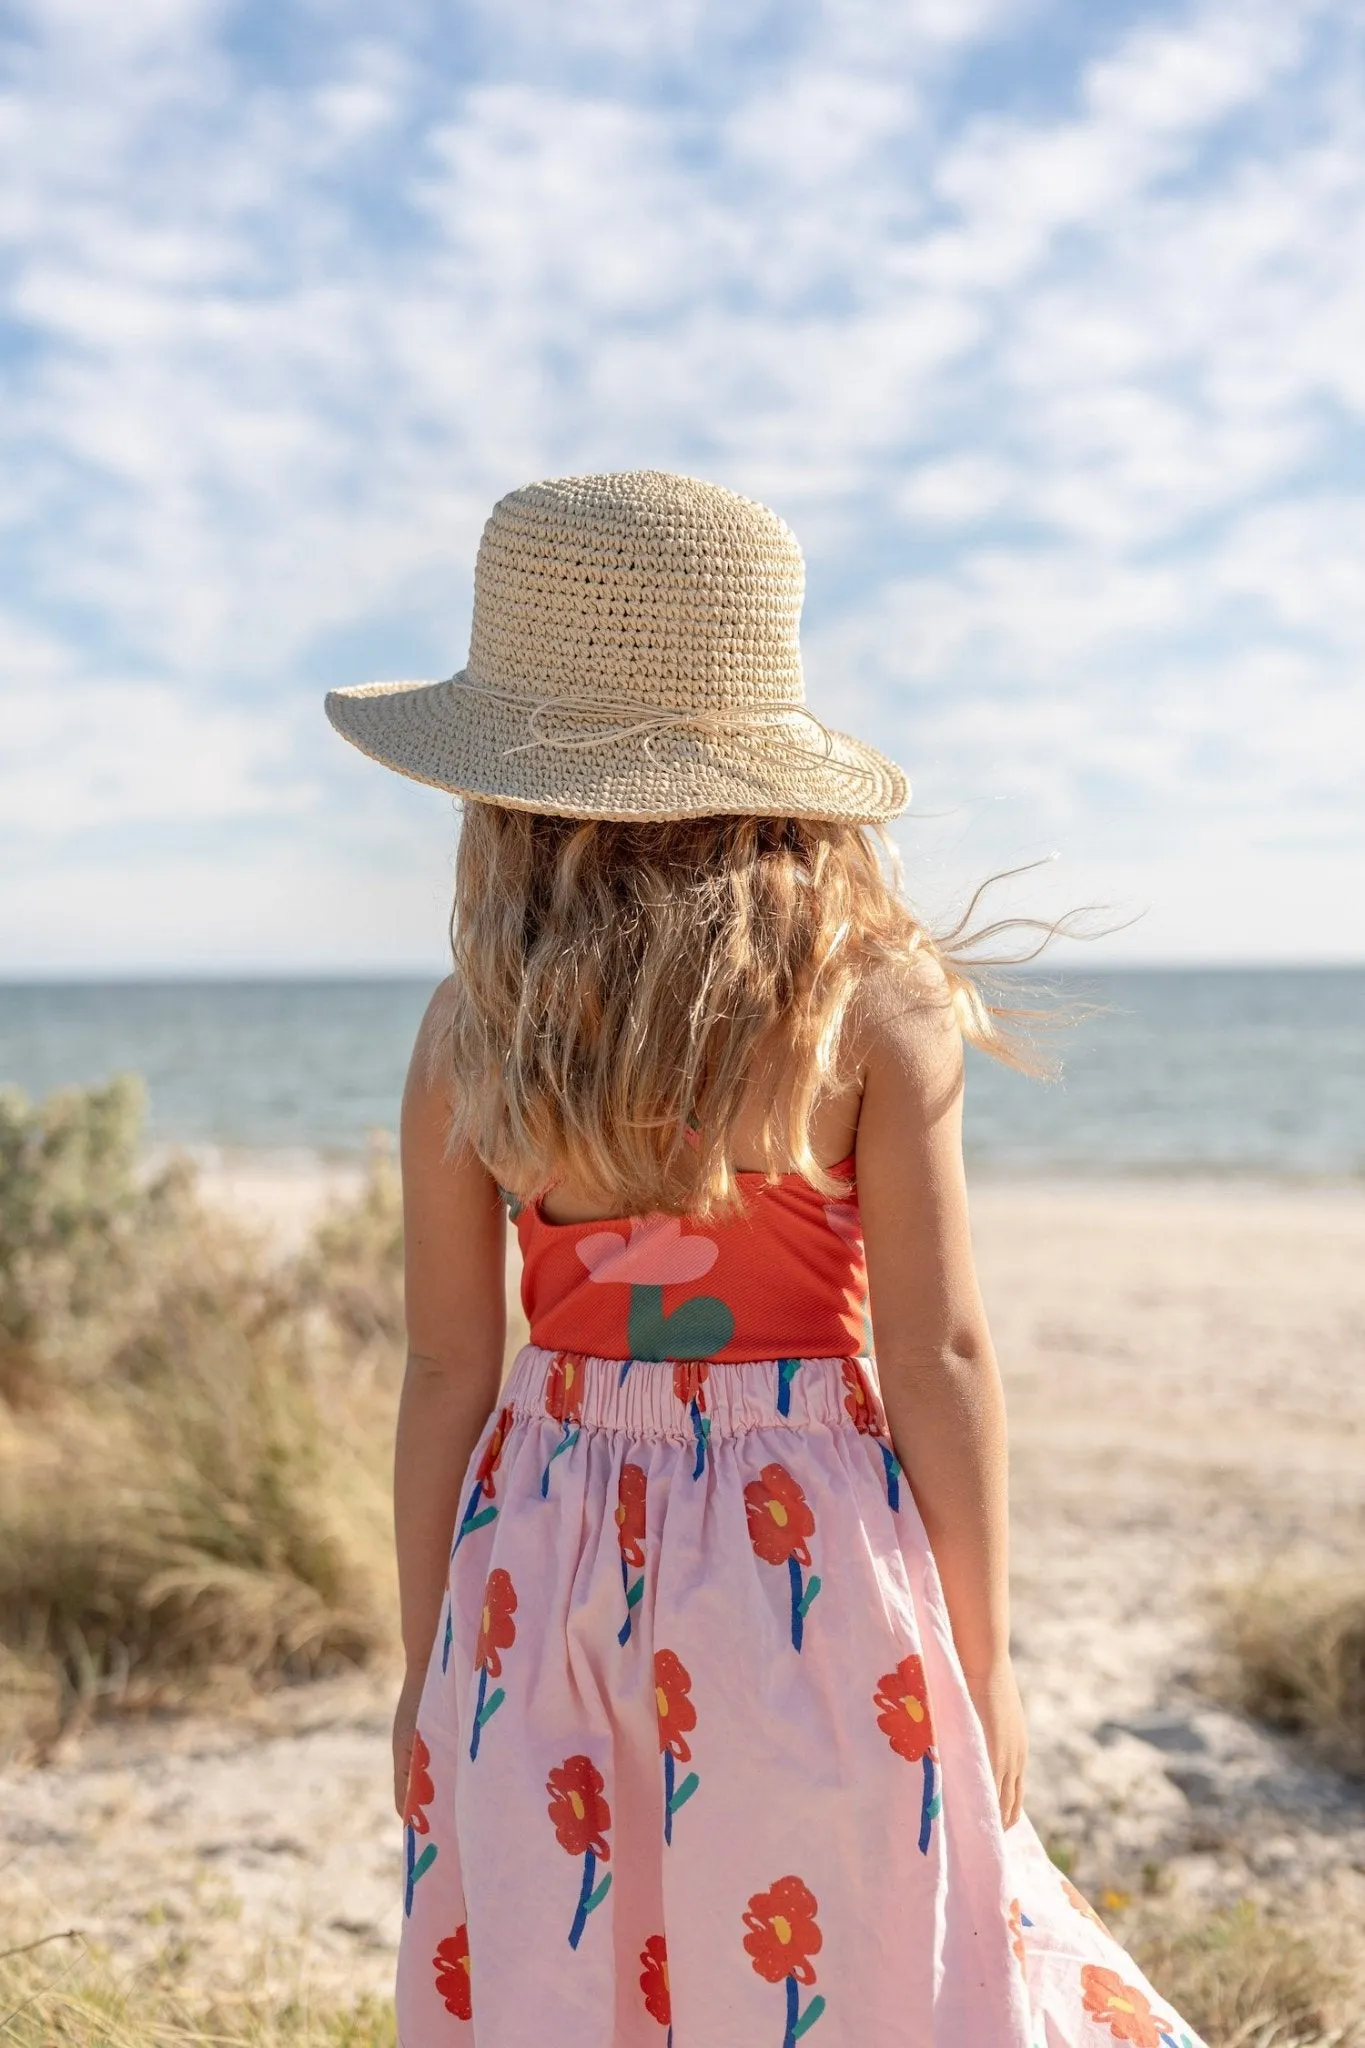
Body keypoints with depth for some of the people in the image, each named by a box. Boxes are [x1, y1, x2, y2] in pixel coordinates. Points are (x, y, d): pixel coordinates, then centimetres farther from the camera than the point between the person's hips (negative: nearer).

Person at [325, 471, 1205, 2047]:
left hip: (546, 1561, 2)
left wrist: (427, 1668, 11)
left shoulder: (471, 1034, -5)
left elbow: (445, 1369, 0)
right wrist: (981, 1665, 1)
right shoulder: (876, 1006, -10)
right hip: (809, 1559, -2)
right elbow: (938, 1355, -10)